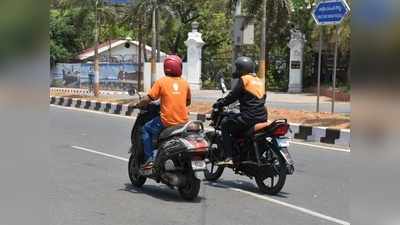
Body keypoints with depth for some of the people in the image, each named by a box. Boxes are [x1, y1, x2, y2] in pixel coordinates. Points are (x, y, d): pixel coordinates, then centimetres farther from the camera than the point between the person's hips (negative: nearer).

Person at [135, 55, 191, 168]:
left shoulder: (161, 81, -4)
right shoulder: (185, 83, 7)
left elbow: (148, 99, -8)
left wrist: (138, 105, 10)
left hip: (167, 121, -4)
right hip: (183, 121, 4)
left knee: (146, 129, 16)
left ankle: (149, 159, 5)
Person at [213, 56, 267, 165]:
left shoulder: (244, 80, -6)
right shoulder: (259, 81, 18)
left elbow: (232, 96, -8)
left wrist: (219, 103, 6)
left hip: (249, 118, -9)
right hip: (262, 118, 9)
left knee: (225, 124, 4)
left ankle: (228, 158, -8)